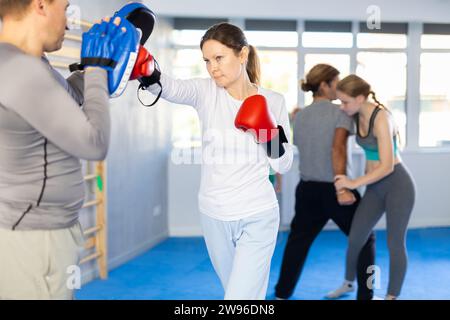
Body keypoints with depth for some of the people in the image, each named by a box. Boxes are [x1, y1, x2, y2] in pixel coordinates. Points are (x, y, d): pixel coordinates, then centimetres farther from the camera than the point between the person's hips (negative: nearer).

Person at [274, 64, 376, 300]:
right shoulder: (339, 113, -10)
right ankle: (365, 294, 14)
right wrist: (341, 188, -25)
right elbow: (337, 150, -22)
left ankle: (282, 293, 20)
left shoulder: (299, 116, 7)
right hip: (333, 189, -5)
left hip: (308, 188, 5)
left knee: (298, 241, 17)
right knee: (364, 239, 12)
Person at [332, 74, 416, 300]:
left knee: (395, 243, 2)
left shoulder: (381, 119, -23)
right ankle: (348, 282, 29)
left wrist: (354, 183, -20)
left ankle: (392, 295, 18)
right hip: (375, 186, 7)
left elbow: (387, 166, -25)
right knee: (355, 238, 5)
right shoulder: (357, 115, -1)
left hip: (398, 184, -7)